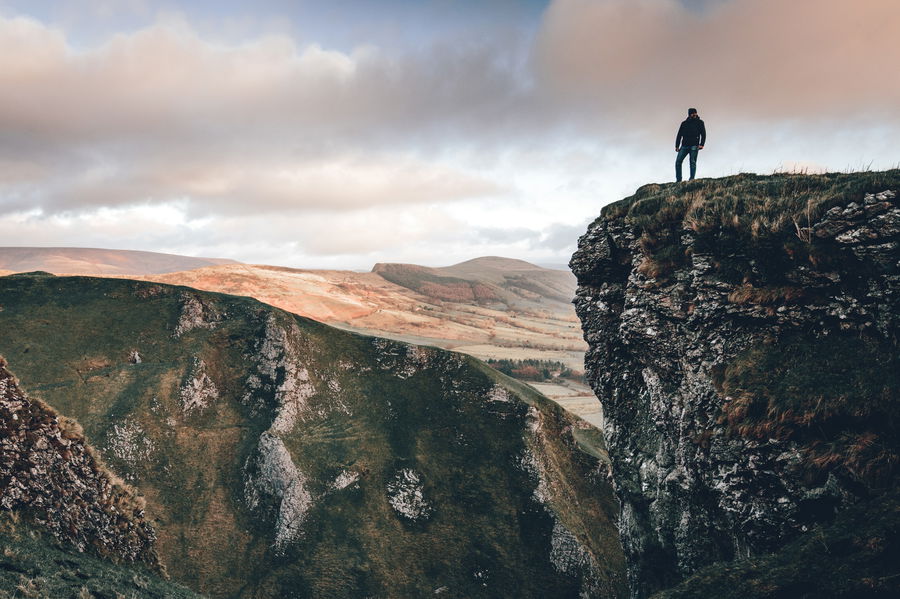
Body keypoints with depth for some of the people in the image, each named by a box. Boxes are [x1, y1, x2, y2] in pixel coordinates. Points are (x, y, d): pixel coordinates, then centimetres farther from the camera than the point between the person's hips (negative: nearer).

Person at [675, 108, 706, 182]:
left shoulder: (700, 122, 11)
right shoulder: (684, 123, 18)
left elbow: (703, 134, 4)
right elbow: (679, 135, 17)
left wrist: (701, 144, -10)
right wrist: (677, 146, 8)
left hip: (694, 146, -3)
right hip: (684, 146, 3)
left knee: (693, 162, -9)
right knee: (678, 161, -8)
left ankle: (692, 179, -11)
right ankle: (678, 180, -6)